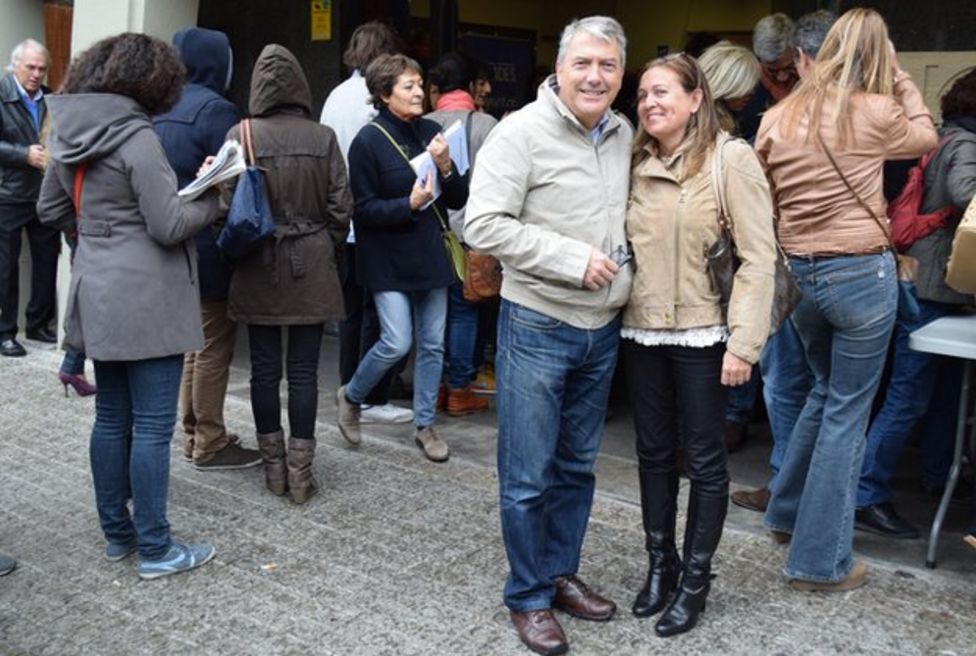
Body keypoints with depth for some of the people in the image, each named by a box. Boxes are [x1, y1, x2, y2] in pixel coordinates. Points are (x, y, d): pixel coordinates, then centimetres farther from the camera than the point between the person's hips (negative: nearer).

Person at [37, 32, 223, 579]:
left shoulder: (68, 132, 8)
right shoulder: (137, 137, -17)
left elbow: (51, 211, 18)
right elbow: (170, 225, -17)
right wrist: (216, 197, -3)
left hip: (98, 294, 8)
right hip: (147, 299, -8)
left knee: (112, 419, 15)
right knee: (153, 425, -1)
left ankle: (118, 533, 27)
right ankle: (156, 550, 8)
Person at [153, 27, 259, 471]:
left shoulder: (161, 109, 11)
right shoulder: (214, 109, -15)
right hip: (211, 247, -9)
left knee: (195, 342, 17)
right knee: (215, 346, 0)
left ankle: (194, 435, 24)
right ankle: (210, 445, 7)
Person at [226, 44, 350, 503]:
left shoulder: (241, 135, -7)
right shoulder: (323, 138, -4)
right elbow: (340, 206, -1)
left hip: (258, 265, 0)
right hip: (311, 267, 0)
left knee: (265, 367, 10)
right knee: (304, 370, 4)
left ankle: (273, 466, 19)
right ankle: (300, 472, 8)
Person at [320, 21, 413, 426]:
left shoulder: (336, 97, 8)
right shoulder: (375, 98, -13)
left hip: (341, 222, 7)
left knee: (351, 309, 14)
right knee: (376, 312, 1)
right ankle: (372, 400, 6)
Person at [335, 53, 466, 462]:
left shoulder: (430, 132, 6)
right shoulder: (369, 141, -8)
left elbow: (459, 200, 5)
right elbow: (363, 209, -10)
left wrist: (446, 168, -13)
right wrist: (409, 204, -22)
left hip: (431, 255, 5)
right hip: (389, 260, -5)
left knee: (432, 344, 8)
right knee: (396, 343, -8)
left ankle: (425, 425, 23)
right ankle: (351, 396, 20)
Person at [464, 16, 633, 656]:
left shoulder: (623, 134, 7)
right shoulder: (522, 132, -14)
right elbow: (484, 224, -20)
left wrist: (623, 266, 4)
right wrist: (573, 259, -20)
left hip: (603, 328, 6)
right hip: (538, 327, -6)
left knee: (577, 467, 18)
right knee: (528, 477, 3)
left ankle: (562, 574, 34)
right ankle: (528, 597, 21)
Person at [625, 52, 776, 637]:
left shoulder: (731, 158, -8)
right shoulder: (639, 163, 9)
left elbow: (758, 257, -12)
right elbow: (629, 247, 12)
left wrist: (743, 342, -16)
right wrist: (619, 310, 0)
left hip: (701, 334, -5)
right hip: (642, 331, 5)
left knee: (703, 459, 6)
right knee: (654, 452, 14)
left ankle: (696, 578, 21)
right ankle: (661, 564, 29)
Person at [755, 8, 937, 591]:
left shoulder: (778, 117, 3)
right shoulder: (876, 112, -8)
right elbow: (926, 137, 13)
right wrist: (900, 77, 15)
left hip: (799, 274, 5)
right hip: (861, 274, -5)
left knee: (827, 393, 25)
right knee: (847, 412, 4)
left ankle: (788, 511, 37)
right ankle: (820, 561, 11)